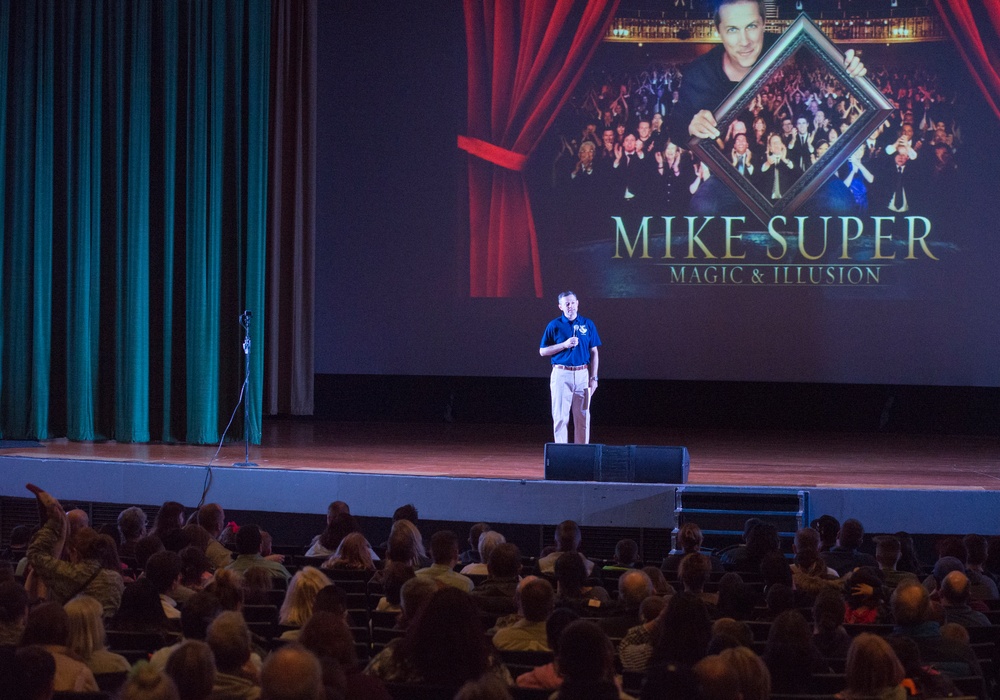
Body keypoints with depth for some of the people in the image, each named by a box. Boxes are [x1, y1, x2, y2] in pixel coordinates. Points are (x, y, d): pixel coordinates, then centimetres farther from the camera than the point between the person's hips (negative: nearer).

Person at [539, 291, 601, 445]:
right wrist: (564, 345, -11)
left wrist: (593, 378, 2)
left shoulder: (588, 324, 8)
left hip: (582, 375, 2)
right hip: (561, 375, -2)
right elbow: (543, 351, 2)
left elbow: (594, 353, 9)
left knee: (582, 417, 3)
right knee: (560, 416, -3)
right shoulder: (554, 325, 3)